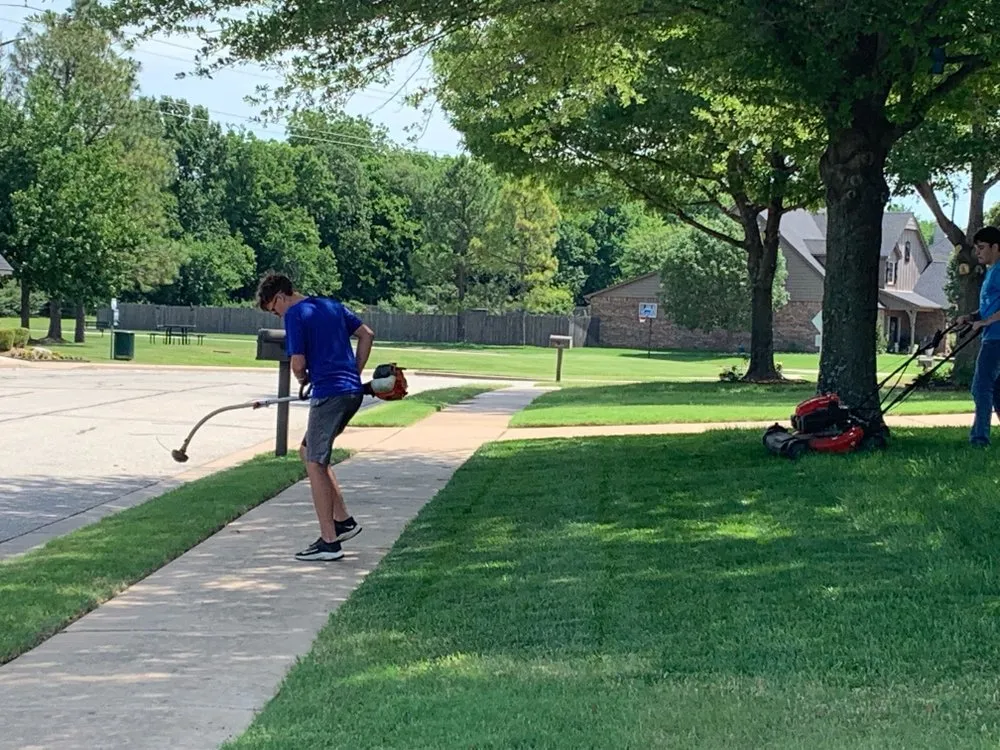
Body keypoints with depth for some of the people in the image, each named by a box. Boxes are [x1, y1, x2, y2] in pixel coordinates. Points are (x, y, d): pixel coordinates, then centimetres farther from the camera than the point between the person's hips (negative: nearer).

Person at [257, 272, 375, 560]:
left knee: (315, 463, -1)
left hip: (329, 393, -8)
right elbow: (367, 335, 19)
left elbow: (298, 364, -11)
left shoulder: (295, 315, -7)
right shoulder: (331, 305, 17)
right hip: (353, 391, 9)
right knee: (309, 451, 20)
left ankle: (329, 542, -1)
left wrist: (303, 379, 11)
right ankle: (343, 520, 17)